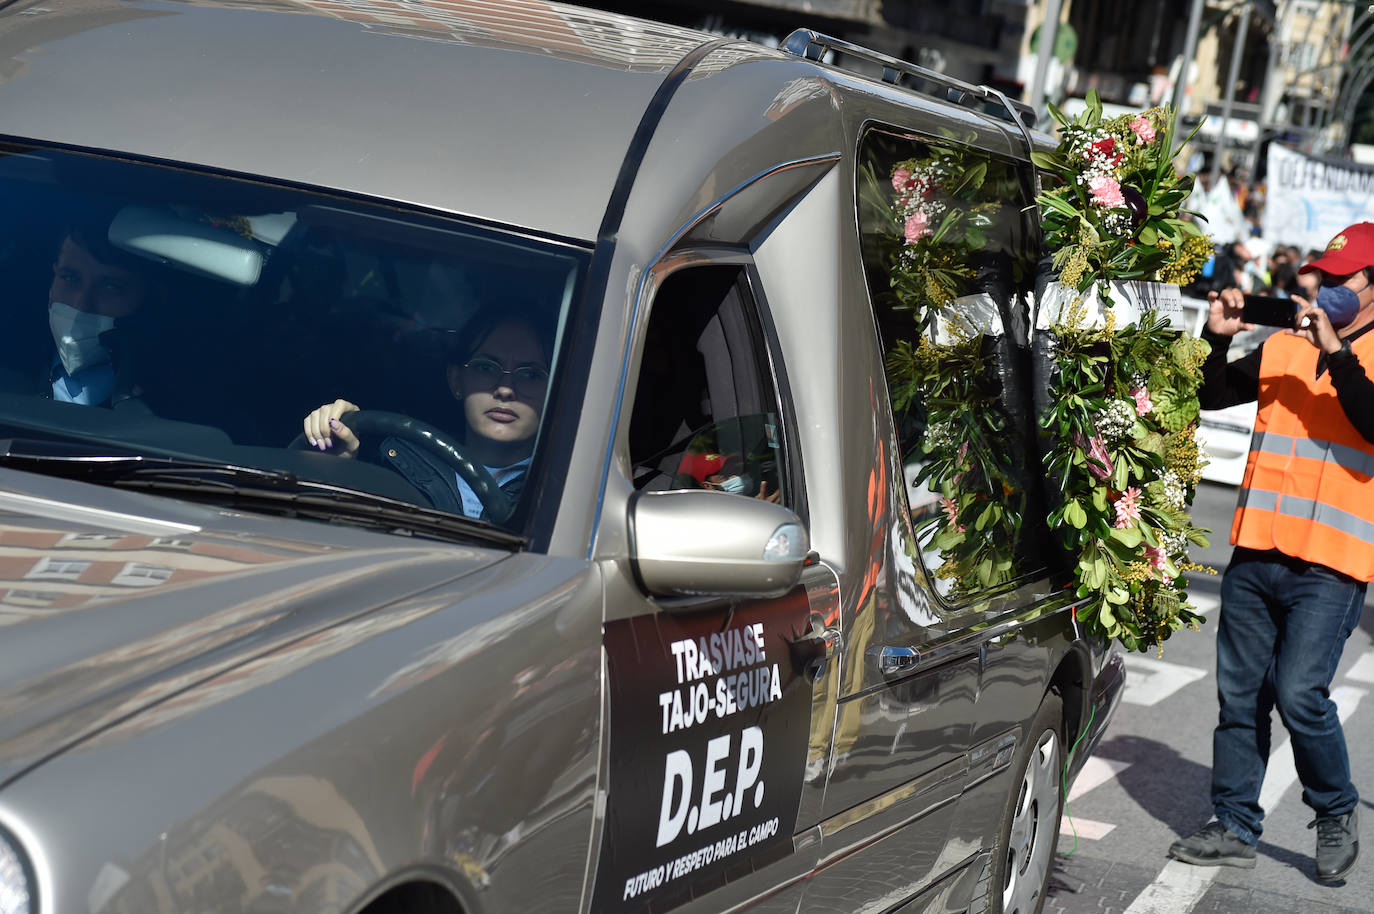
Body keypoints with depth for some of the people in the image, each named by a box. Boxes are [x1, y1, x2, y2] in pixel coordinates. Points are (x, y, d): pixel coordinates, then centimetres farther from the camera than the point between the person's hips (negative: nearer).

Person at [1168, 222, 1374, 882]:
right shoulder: (1282, 347, 14)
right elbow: (1212, 396, 17)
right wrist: (1218, 338, 2)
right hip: (1256, 553, 5)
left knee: (1300, 693, -12)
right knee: (1240, 695, 7)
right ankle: (1235, 828, 17)